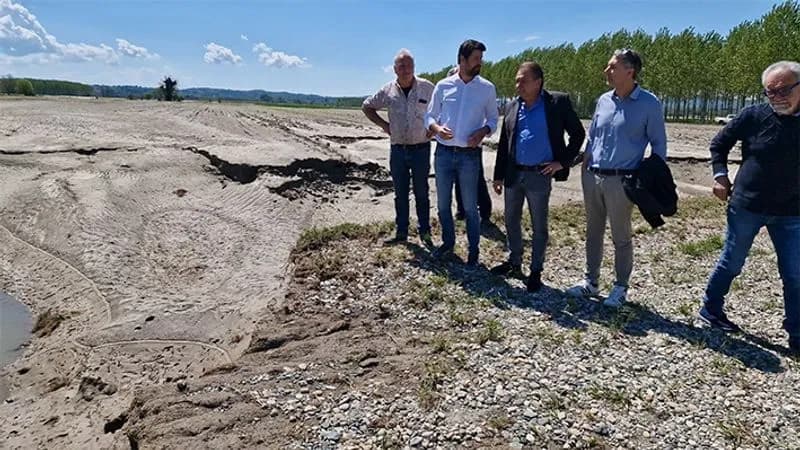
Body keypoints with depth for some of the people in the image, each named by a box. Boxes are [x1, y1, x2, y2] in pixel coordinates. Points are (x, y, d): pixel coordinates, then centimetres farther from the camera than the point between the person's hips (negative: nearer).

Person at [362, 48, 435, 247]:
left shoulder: (427, 87, -6)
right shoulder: (388, 90, 0)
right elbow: (367, 106, 14)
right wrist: (383, 124, 4)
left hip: (421, 148, -2)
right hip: (397, 149, 2)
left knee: (421, 192, 6)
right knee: (400, 193, 10)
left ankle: (425, 232, 16)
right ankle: (401, 232, 20)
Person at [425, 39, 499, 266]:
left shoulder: (487, 88, 0)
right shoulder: (443, 86, 1)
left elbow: (493, 119, 8)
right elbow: (429, 116, 7)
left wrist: (483, 132, -13)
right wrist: (437, 128, -14)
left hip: (469, 155, -2)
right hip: (443, 153, 2)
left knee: (470, 207, 5)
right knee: (443, 203, 13)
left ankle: (473, 250, 20)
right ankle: (448, 242, 33)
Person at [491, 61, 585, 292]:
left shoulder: (557, 102, -7)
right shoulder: (512, 107, 7)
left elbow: (578, 133, -2)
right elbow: (503, 144, 10)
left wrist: (563, 162, -8)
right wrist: (498, 175, 9)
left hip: (539, 175, -5)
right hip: (513, 174, 5)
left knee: (539, 226, 7)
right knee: (511, 221, 15)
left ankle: (536, 271, 20)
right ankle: (514, 263, 33)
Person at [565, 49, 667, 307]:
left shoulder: (649, 104, -7)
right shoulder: (603, 100, 8)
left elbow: (658, 145, -3)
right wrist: (584, 172, 10)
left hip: (621, 181, -6)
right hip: (593, 178, 6)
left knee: (621, 237, 6)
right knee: (593, 232, 14)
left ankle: (621, 287, 20)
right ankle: (591, 281, 26)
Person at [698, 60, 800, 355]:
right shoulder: (754, 116, -9)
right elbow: (719, 143, 3)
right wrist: (720, 176, -8)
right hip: (746, 206, -2)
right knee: (731, 264, 12)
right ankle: (711, 309, 32)